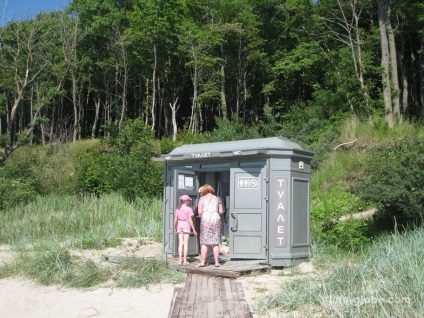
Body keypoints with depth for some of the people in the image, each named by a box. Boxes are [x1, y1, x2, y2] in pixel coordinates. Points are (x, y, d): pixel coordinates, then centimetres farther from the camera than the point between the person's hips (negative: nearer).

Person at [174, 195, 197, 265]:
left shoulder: (178, 209, 8)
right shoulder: (189, 209, -5)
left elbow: (175, 219, 7)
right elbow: (190, 220, -8)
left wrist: (175, 228, 18)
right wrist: (194, 229, -5)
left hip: (179, 226, 4)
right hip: (186, 226, -4)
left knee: (180, 243, 6)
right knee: (186, 243, -1)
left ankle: (180, 260, 6)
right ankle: (185, 260, -1)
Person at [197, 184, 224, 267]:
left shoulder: (202, 199, 4)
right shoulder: (217, 199, 10)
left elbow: (199, 212, -4)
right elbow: (221, 211, 6)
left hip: (205, 220, -2)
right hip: (216, 219, 2)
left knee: (204, 242, 3)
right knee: (216, 242, 5)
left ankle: (202, 262, 2)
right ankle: (216, 262, 5)